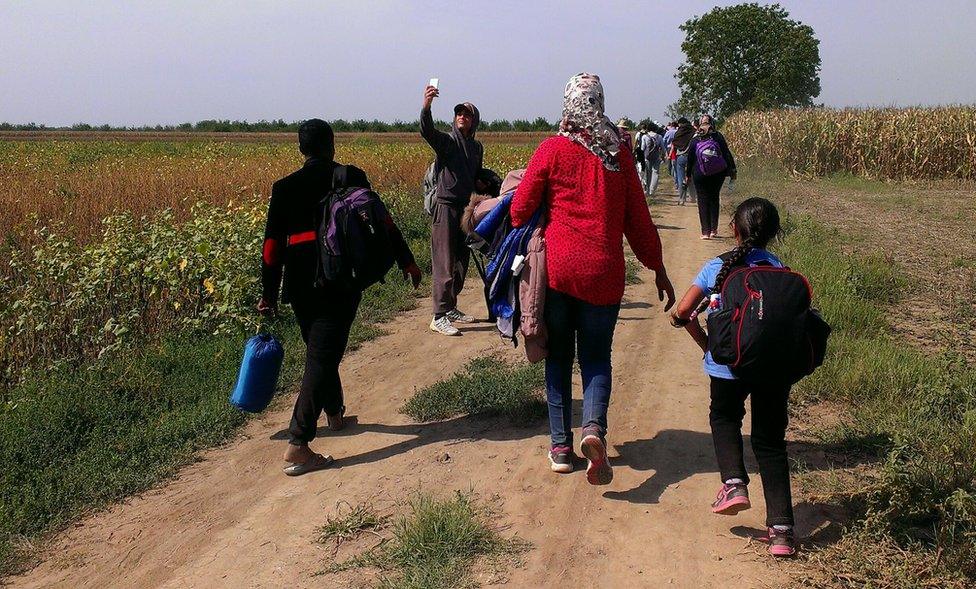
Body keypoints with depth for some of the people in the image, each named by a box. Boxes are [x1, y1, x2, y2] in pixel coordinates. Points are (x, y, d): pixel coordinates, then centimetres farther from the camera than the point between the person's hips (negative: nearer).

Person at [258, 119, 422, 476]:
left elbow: (273, 243, 5)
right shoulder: (351, 178, 1)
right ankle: (297, 445, -13)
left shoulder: (285, 187, 6)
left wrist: (269, 293, 10)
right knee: (322, 357, -6)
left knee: (319, 351, 24)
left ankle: (334, 413, 42)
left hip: (301, 284, 3)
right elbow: (381, 221, -2)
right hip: (341, 283, -3)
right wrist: (406, 261, 4)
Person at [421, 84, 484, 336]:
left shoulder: (477, 148, 14)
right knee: (444, 263, -9)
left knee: (461, 261, 13)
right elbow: (427, 131, -27)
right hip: (445, 206, -7)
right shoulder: (446, 141, -5)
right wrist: (426, 107, -43)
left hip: (465, 207, 7)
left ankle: (451, 308, 26)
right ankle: (439, 317, -9)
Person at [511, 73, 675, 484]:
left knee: (559, 357, 11)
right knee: (596, 357, 10)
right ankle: (594, 427, -15)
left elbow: (521, 209, -2)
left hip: (556, 268, -1)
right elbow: (638, 218, 6)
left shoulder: (551, 150, -3)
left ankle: (560, 446, 12)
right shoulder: (619, 152, 2)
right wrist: (658, 269, 14)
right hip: (604, 272, 1)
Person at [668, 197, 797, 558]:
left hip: (728, 365, -1)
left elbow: (682, 313, -3)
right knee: (770, 442, 12)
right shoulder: (781, 271, 2)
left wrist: (706, 344, 12)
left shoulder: (717, 267, 1)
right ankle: (781, 529, 6)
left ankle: (734, 483, 6)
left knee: (724, 420, 28)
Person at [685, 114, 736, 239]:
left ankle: (705, 232, 0)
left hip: (700, 175, -1)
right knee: (714, 199, 15)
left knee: (703, 201, 4)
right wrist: (732, 170, 5)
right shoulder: (718, 137, -4)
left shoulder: (695, 140, -3)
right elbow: (727, 155, -3)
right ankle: (714, 229, 15)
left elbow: (689, 158, 3)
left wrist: (687, 174, 15)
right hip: (717, 175, 1)